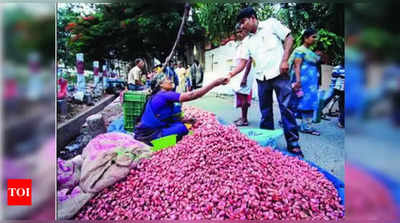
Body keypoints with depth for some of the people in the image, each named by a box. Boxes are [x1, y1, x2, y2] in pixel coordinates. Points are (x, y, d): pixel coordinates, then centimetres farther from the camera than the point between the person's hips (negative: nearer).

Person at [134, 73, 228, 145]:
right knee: (182, 128, -18)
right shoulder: (164, 95, -17)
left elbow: (170, 118, 12)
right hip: (149, 135, -9)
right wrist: (214, 84, -21)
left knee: (179, 123, 4)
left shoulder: (156, 96, 12)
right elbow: (191, 96, -24)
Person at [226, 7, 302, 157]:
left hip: (279, 74, -5)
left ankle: (293, 143, 3)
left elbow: (289, 38, 0)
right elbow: (242, 62, 7)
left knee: (286, 108, -5)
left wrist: (284, 60, -11)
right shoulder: (247, 41, 14)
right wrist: (231, 74, -9)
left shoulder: (271, 24, 4)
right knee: (265, 111, 9)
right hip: (262, 78, 5)